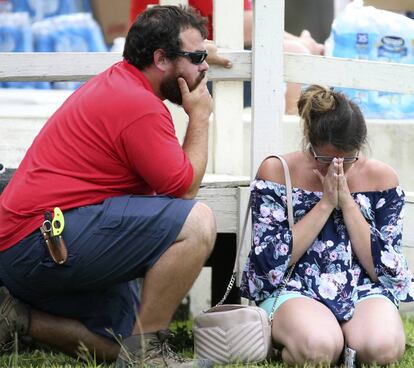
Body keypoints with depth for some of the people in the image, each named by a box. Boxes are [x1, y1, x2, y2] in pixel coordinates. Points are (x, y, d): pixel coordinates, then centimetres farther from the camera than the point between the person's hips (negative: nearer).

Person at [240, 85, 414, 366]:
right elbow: (272, 262, -9)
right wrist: (326, 204, -13)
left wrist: (347, 202, -12)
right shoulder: (277, 172, -2)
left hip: (365, 290, 2)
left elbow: (385, 269, -3)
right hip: (295, 290, -2)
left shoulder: (381, 178, 3)